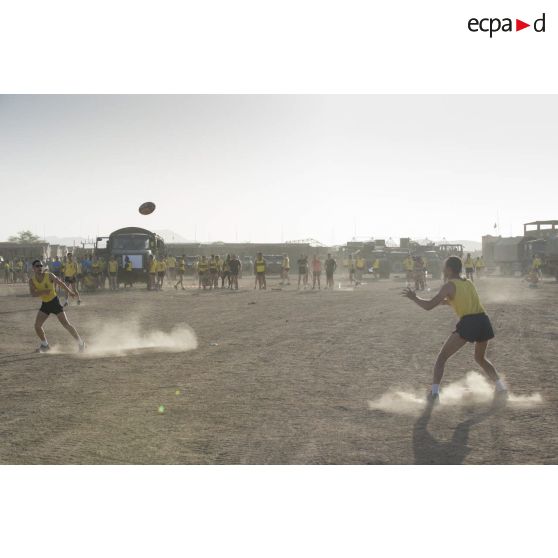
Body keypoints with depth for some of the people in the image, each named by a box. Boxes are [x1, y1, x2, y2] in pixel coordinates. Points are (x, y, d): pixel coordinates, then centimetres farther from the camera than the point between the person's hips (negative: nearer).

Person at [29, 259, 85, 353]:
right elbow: (33, 293, -17)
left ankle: (80, 342, 1)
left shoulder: (49, 275, -13)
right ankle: (45, 345, 18)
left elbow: (61, 283, -1)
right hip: (45, 304, 4)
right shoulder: (32, 280, -5)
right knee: (37, 326, -3)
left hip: (54, 302, -4)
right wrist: (44, 292, -32)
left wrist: (70, 291, 6)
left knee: (66, 324, -8)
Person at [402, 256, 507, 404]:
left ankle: (434, 393, -7)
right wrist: (447, 301, 36)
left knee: (442, 357, 4)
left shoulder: (449, 286, 2)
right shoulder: (469, 283, 21)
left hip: (468, 323, -6)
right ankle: (500, 387, 21)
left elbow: (428, 306, -2)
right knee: (480, 358, 30)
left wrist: (413, 297, 13)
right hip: (483, 321, 6)